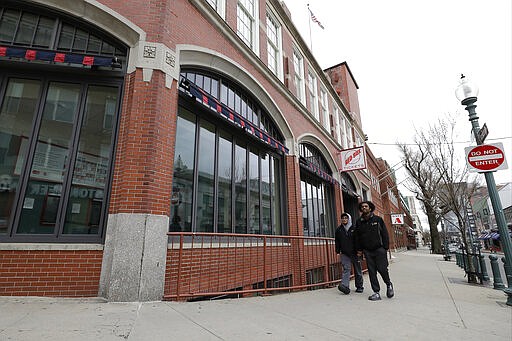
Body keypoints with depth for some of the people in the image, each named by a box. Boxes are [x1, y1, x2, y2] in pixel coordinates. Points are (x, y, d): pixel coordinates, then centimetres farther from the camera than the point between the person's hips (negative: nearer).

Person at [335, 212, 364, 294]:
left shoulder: (354, 228, -2)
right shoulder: (339, 229, 6)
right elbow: (337, 241, 9)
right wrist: (338, 251, 4)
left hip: (355, 253, -1)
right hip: (344, 254, 1)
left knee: (358, 270, 10)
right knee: (346, 269, -9)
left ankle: (359, 287, 24)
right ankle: (345, 286, -18)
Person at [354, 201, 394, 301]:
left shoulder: (378, 219, 3)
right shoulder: (359, 222, 9)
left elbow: (385, 234, 2)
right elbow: (357, 236, 13)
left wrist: (386, 247, -6)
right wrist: (359, 249, 7)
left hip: (379, 249, -2)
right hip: (367, 251, 3)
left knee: (382, 269, -6)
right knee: (371, 271, 2)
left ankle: (389, 284, 24)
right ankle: (376, 292, 10)